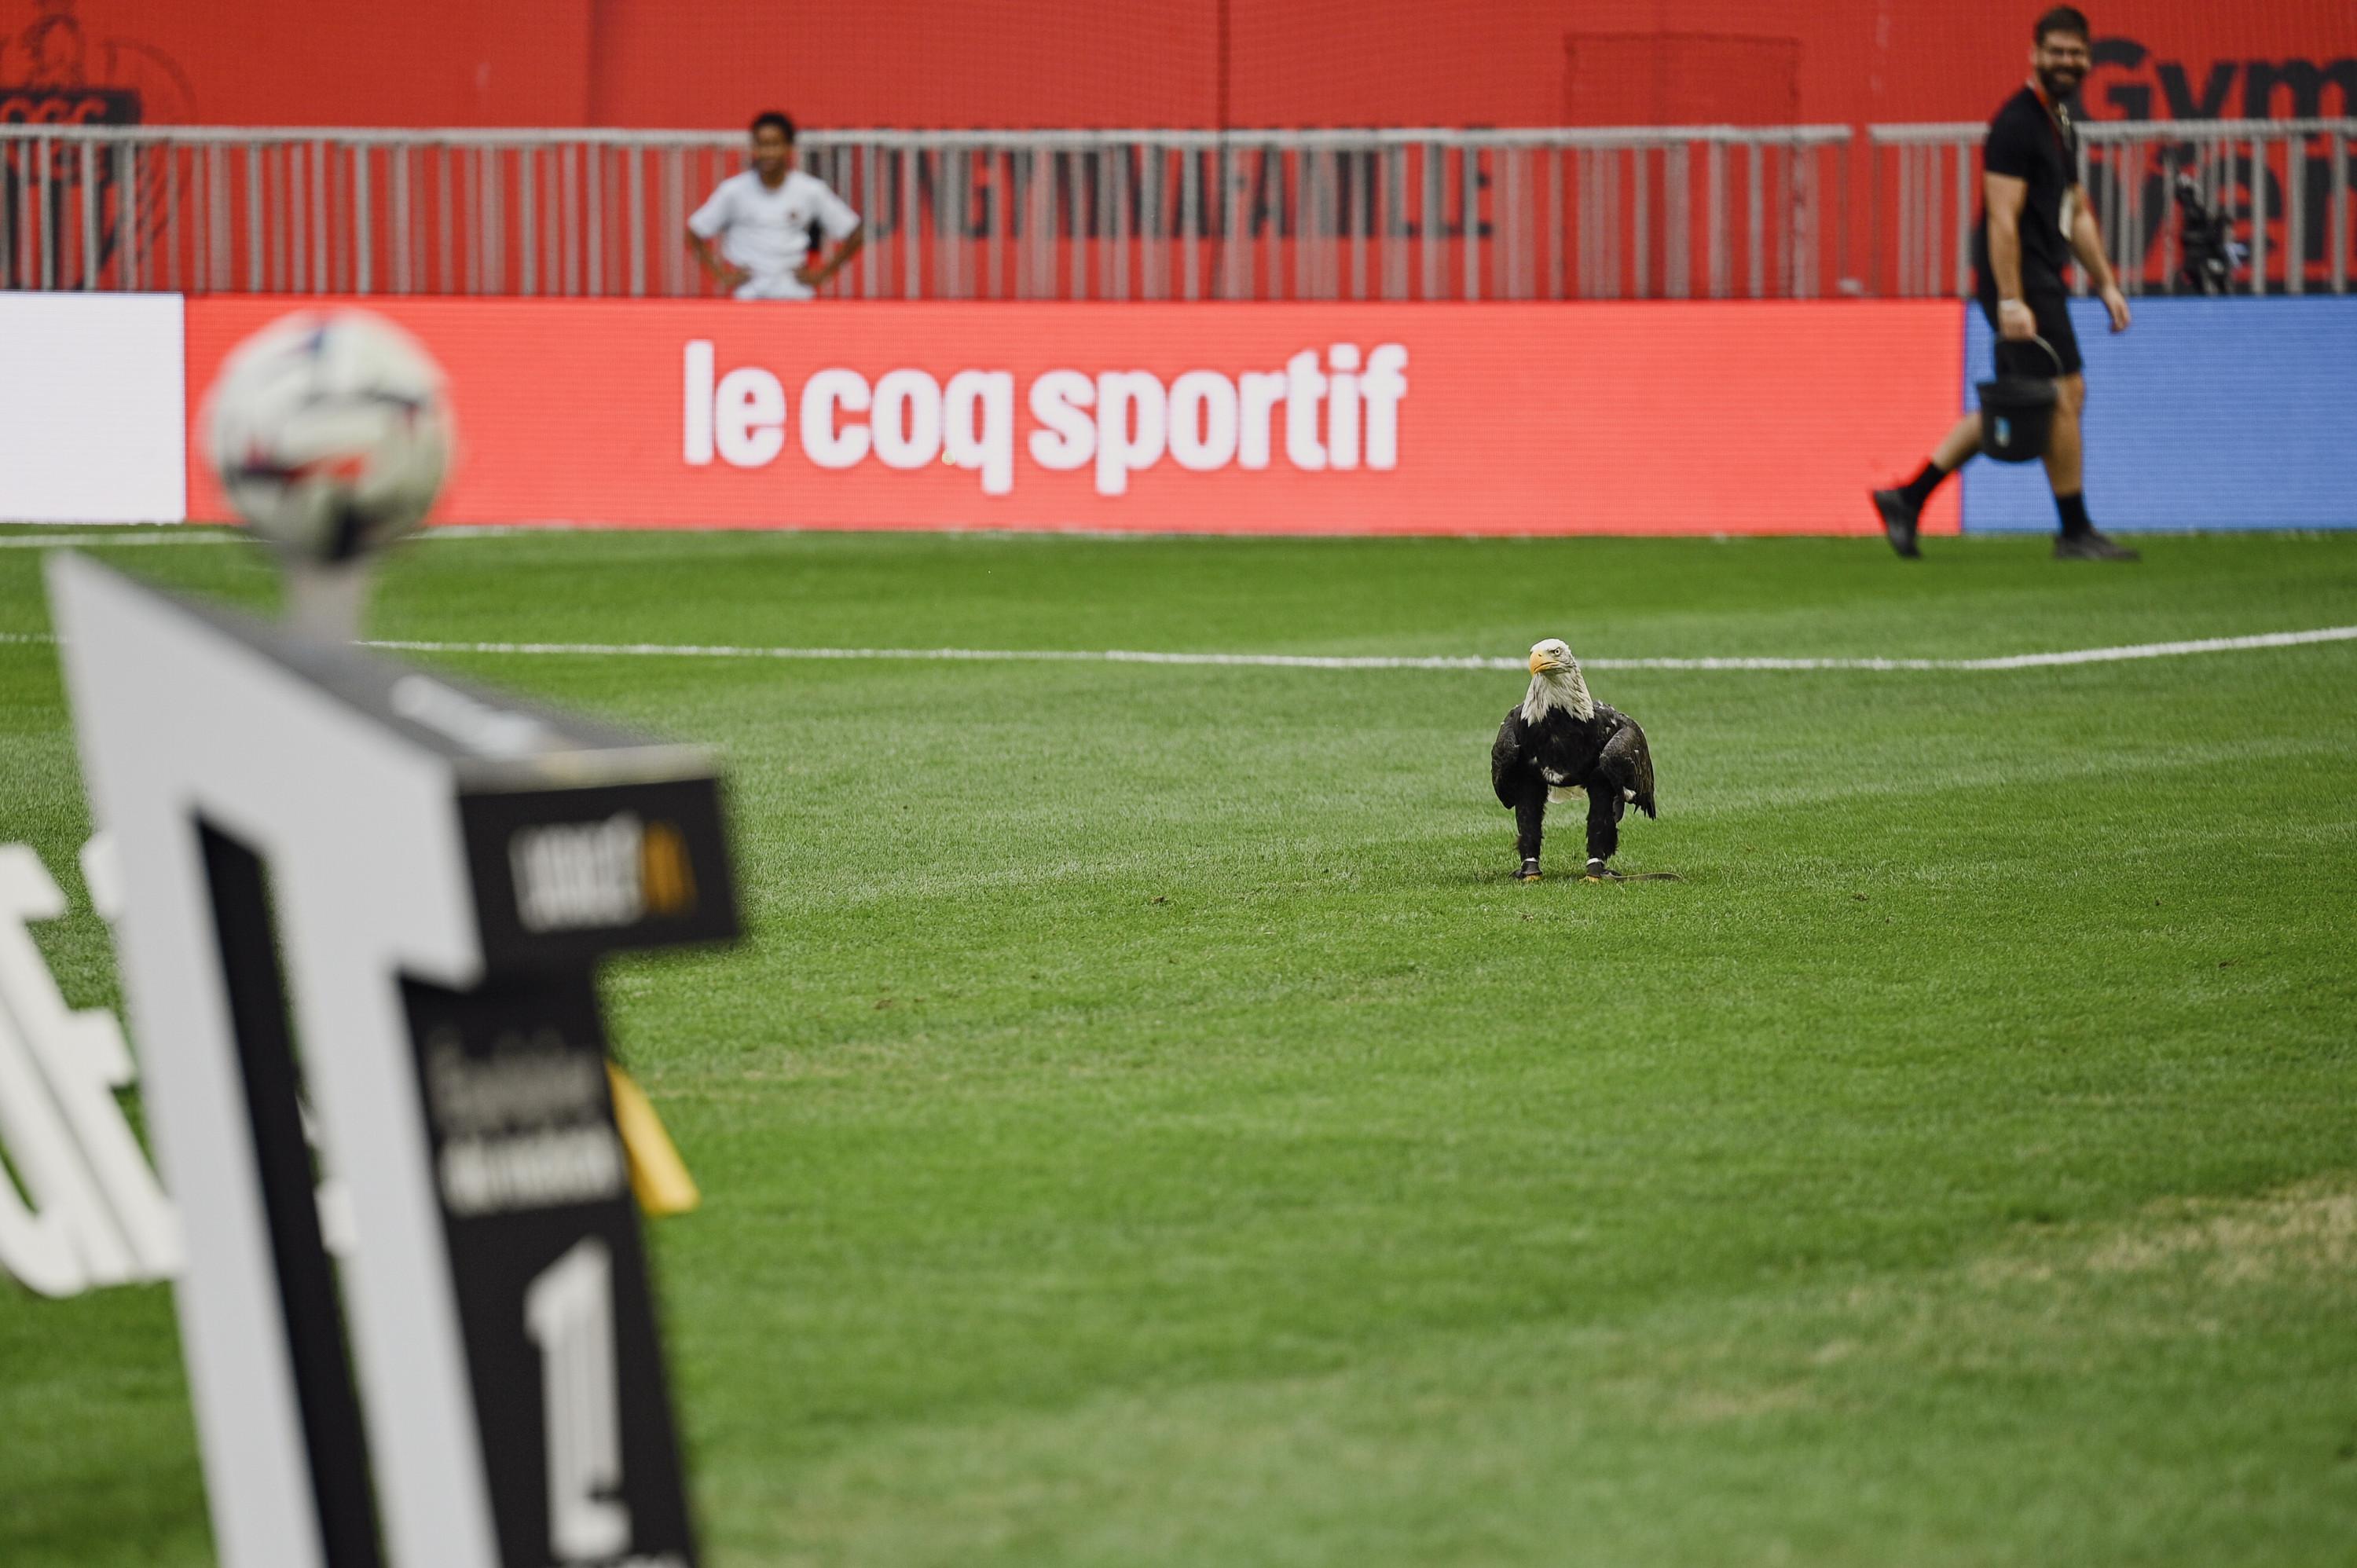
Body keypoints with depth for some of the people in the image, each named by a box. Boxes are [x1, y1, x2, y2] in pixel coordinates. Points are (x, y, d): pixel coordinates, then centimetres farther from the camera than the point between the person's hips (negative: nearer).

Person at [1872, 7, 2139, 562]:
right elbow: (2002, 218, -19)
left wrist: (2107, 285, 21)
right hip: (2021, 281, -10)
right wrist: (2011, 302, -24)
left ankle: (1907, 499, 13)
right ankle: (2075, 533, 3)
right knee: (2064, 395, -6)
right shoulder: (2017, 124, -14)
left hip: (2044, 276, 10)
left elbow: (2076, 214, 24)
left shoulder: (2062, 123, 17)